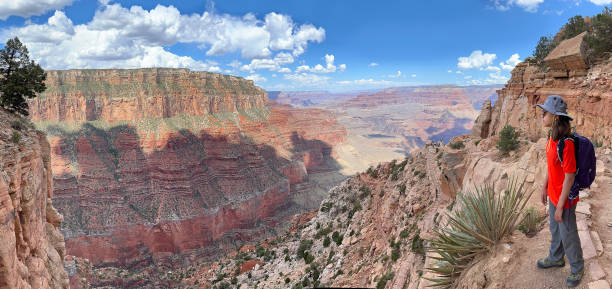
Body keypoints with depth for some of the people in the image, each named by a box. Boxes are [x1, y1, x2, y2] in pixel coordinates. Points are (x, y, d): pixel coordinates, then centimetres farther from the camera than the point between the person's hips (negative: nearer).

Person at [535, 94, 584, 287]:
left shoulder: (566, 144, -31)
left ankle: (577, 268, 35)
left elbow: (569, 177, -25)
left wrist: (560, 206, -19)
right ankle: (556, 258, 49)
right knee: (555, 229, 27)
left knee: (568, 235, 12)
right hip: (553, 194, 8)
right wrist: (545, 186, 17)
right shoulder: (552, 137, -3)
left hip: (565, 199, -8)